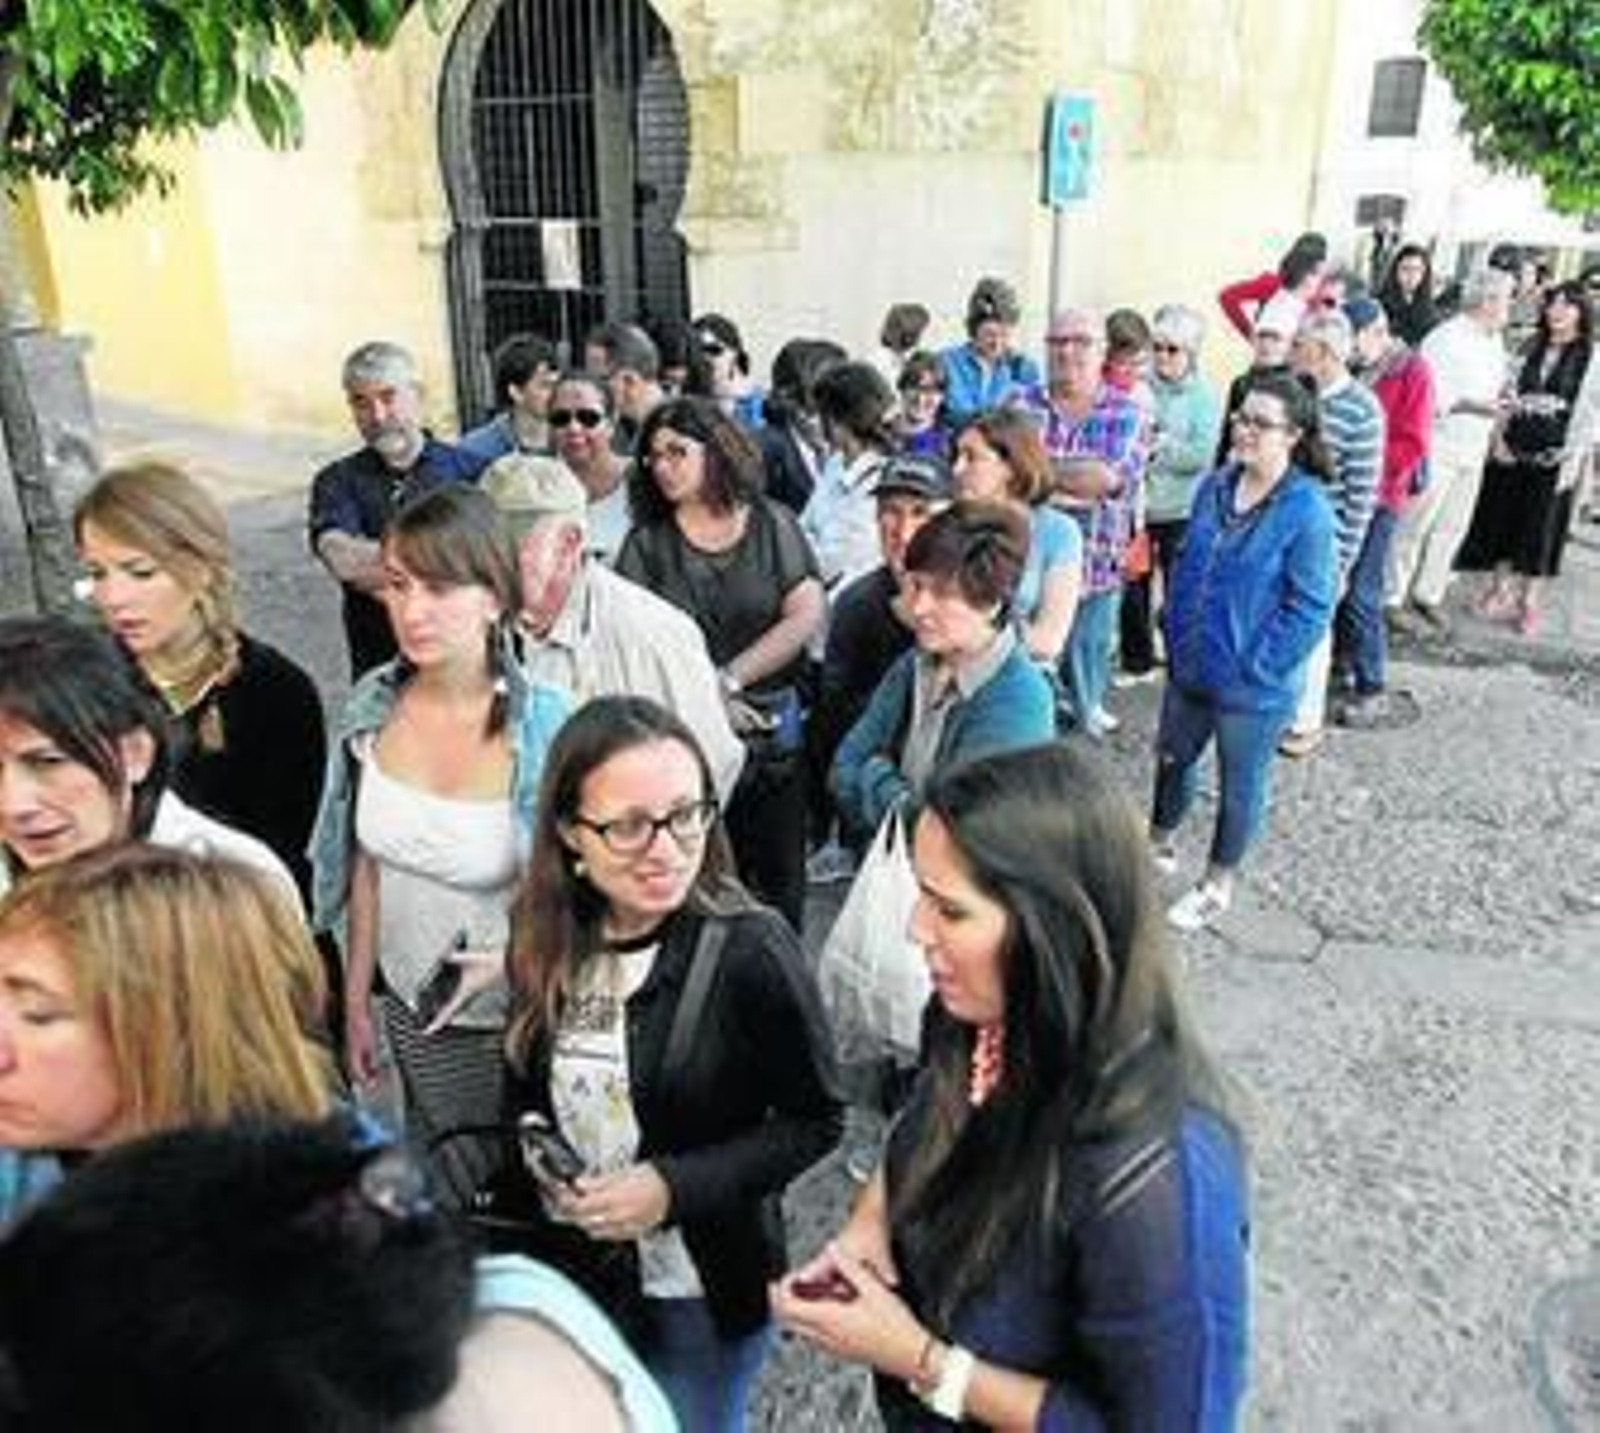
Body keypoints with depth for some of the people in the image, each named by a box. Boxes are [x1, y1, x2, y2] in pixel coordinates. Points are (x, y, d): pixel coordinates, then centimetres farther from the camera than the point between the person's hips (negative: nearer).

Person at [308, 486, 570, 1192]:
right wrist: (355, 1001, 7)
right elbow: (367, 867, 2)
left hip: (512, 1015, -4)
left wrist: (511, 958, -25)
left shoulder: (544, 725, -22)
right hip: (408, 1005, 4)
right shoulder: (374, 705, -9)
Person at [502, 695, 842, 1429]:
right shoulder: (545, 939, -9)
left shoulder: (750, 950, -25)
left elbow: (814, 1120, -16)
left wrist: (673, 1187, -24)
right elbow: (528, 1088, 6)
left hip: (703, 1286, -4)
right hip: (571, 1270, 4)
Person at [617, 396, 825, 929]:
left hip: (773, 728, 0)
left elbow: (808, 614, -6)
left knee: (779, 875, 8)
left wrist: (730, 679, -11)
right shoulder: (647, 542, 5)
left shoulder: (772, 524, 4)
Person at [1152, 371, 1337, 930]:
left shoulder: (1307, 511, -20)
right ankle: (1159, 843, 49)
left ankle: (1218, 883, 34)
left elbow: (1311, 608, -18)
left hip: (1255, 685, -6)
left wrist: (1254, 666, -16)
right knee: (1173, 757, 23)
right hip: (1190, 667, 6)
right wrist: (1175, 634, 5)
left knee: (1241, 783, 14)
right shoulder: (1215, 487, -1)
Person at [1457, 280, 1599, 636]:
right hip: (1513, 450, 4)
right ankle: (1502, 591, 23)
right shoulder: (1530, 349, 9)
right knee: (1502, 521, 8)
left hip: (1555, 456, -4)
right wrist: (1499, 436, -2)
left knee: (1541, 530, 2)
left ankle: (1529, 602, 12)